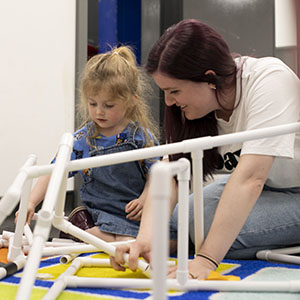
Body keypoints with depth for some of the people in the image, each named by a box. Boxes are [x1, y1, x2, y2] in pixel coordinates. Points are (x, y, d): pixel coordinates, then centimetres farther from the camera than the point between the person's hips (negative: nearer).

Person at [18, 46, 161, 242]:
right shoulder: (82, 140, 1)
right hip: (98, 214, 0)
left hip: (134, 215, 0)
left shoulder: (142, 136, -3)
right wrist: (31, 203, -12)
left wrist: (144, 199, -13)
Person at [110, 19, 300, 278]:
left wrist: (206, 259, -42)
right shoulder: (197, 102, -10)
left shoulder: (269, 80, -30)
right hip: (266, 187, 6)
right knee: (180, 219, -12)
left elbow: (250, 178, -39)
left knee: (210, 226, -24)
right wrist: (146, 238, -33)